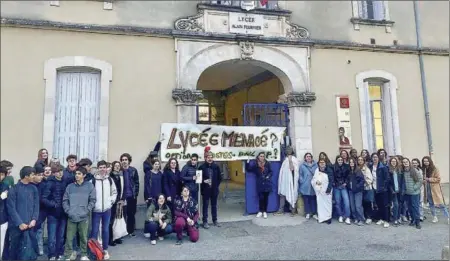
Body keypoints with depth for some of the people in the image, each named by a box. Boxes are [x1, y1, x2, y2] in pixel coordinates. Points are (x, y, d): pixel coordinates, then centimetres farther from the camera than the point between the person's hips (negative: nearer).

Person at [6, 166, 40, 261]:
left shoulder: (33, 188, 5)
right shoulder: (14, 189, -7)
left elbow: (36, 205, 6)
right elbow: (11, 208, -9)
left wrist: (34, 219, -7)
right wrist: (20, 223, -12)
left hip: (30, 224, 3)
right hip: (16, 225, -3)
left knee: (32, 245, 5)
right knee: (14, 247, 9)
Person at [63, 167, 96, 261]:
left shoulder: (90, 186, 0)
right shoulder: (70, 186, 5)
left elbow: (92, 200, 0)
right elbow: (65, 200, 7)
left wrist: (86, 211, -8)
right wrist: (68, 211, -5)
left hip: (83, 217, -1)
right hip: (71, 217, 1)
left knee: (83, 237, 7)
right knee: (69, 237, 4)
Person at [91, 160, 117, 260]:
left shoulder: (110, 179, 2)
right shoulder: (93, 180, -8)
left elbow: (114, 192, 13)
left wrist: (111, 201, 3)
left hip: (107, 209, 3)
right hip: (96, 210, -2)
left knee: (105, 230, 11)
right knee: (95, 230, 4)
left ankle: (105, 250, 23)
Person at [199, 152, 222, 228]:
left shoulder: (216, 166, 0)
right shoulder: (202, 167, -7)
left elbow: (219, 177, 7)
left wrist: (217, 185, 2)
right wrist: (204, 181, -18)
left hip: (214, 189, 2)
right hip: (205, 190, -2)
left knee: (214, 205, 14)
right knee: (205, 205, 6)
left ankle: (215, 220, 27)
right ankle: (205, 221, 16)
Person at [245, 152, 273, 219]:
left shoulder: (267, 163, -2)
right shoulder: (255, 163, -5)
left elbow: (271, 172, 6)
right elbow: (249, 169, -8)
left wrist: (268, 176, -11)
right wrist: (247, 163, -21)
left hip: (267, 183, 1)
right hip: (259, 184, 0)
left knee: (266, 197, 7)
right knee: (261, 197, 1)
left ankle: (265, 212, 20)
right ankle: (261, 211, 19)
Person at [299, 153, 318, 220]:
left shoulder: (315, 165, 7)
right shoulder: (302, 166, 2)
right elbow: (300, 175, 4)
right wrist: (302, 182, -6)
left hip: (313, 186, 1)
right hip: (305, 186, -1)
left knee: (313, 199, 3)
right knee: (306, 200, 4)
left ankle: (314, 213, 13)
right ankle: (307, 213, 16)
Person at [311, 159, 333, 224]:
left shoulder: (329, 170, -3)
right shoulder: (316, 170, 8)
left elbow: (331, 181, -7)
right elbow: (313, 180, 11)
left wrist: (328, 190, -14)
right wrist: (316, 182, -11)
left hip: (326, 190, -3)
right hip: (319, 190, 3)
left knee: (327, 203, 0)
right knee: (320, 203, 4)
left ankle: (328, 217, 10)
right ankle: (321, 217, 13)